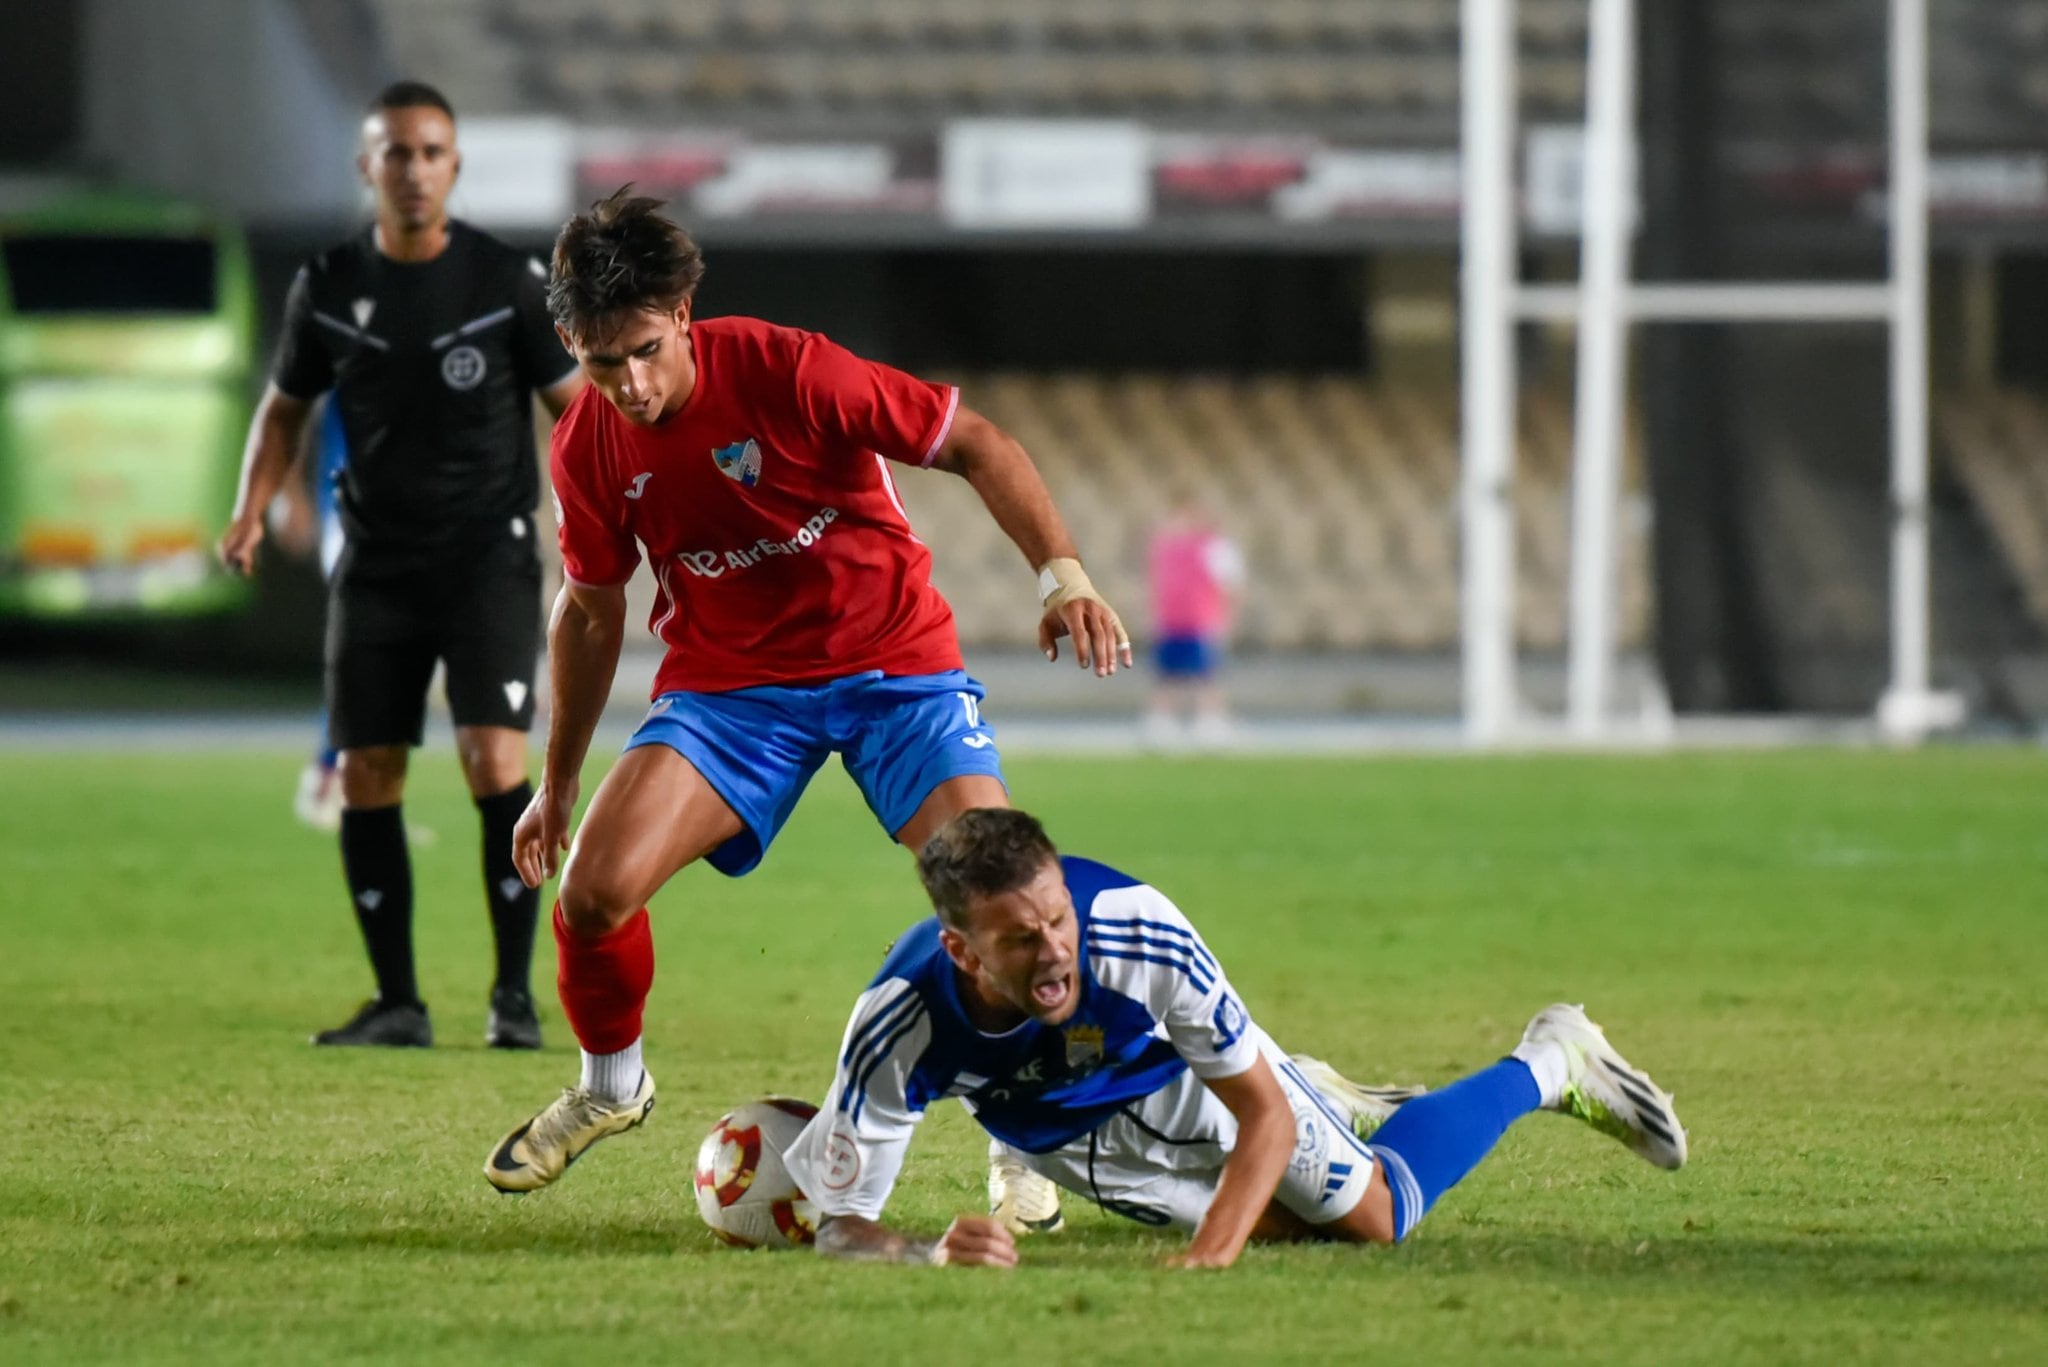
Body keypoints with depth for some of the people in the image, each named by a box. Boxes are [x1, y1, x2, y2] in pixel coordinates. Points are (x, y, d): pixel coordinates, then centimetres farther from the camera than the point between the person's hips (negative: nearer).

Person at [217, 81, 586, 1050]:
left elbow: (572, 403, 0)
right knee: (365, 777, 0)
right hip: (377, 561, 3)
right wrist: (251, 512, 0)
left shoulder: (508, 281, -5)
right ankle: (396, 1002, 11)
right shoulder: (329, 287, 2)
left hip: (487, 555, -3)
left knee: (494, 759, -16)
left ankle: (515, 994, -6)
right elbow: (286, 405, 14)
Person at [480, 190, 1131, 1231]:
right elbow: (590, 608, 10)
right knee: (593, 887, -16)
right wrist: (558, 778, 14)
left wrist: (1063, 573, -29)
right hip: (728, 682, 3)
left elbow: (975, 445, -16)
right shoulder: (588, 446, -8)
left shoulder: (786, 372, -22)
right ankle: (610, 1086, 15)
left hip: (891, 658, -3)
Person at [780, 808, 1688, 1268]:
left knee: (1375, 1214, 8)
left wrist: (1208, 1258, -48)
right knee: (1276, 1224, 21)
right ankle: (1330, 1108, 54)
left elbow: (1264, 1114, -34)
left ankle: (1551, 1063, 32)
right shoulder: (900, 1026, -43)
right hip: (1067, 1141, 2)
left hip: (1181, 1076, -2)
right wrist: (928, 1254, -58)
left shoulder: (1141, 936, -44)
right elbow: (837, 1223, -36)